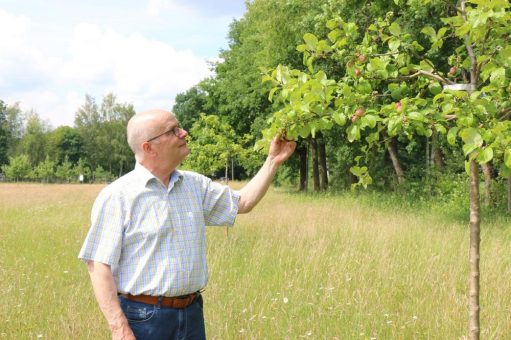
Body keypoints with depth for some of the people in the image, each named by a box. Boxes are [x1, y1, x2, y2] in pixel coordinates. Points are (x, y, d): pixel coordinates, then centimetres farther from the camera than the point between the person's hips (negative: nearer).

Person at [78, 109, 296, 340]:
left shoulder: (195, 185, 7)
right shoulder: (117, 196, -11)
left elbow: (242, 203, 20)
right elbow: (98, 265, -13)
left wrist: (273, 162, 12)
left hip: (192, 313, 6)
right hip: (143, 319, -5)